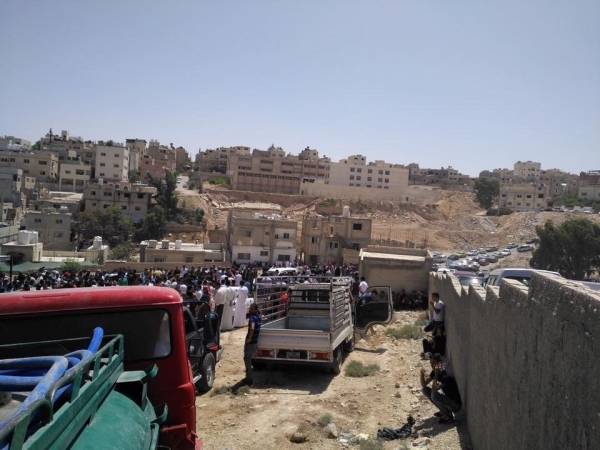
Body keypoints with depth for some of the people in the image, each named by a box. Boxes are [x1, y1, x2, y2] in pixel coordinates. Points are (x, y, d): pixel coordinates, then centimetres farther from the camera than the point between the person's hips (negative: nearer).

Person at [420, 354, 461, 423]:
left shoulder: (446, 375, -27)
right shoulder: (434, 372, -2)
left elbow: (434, 389, -35)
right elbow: (424, 384, 1)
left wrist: (436, 374, -37)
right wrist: (422, 373, -17)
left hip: (455, 405, -8)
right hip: (446, 400, 8)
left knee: (434, 394, -30)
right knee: (425, 390, 1)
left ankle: (449, 416, -8)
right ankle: (443, 411, 12)